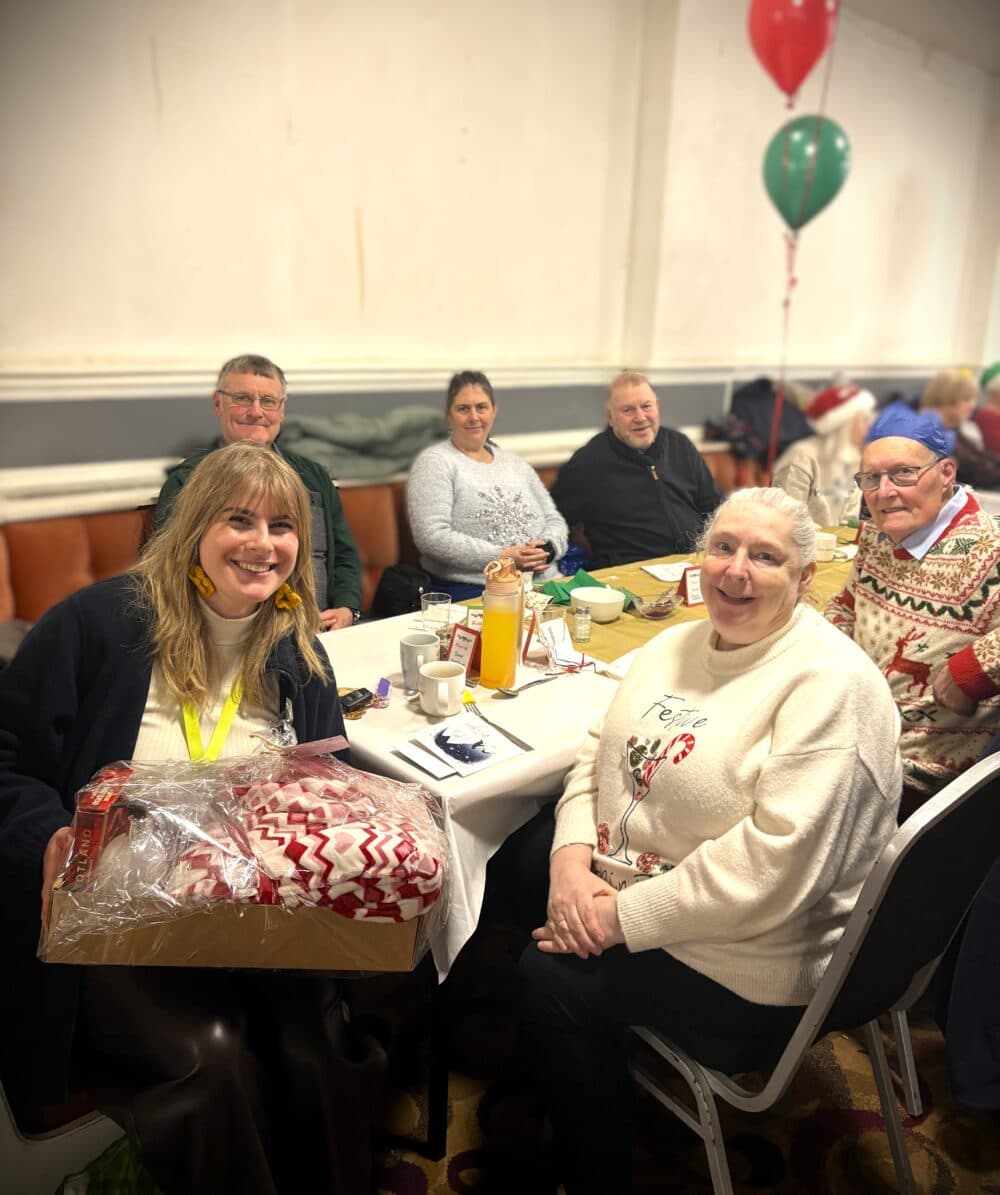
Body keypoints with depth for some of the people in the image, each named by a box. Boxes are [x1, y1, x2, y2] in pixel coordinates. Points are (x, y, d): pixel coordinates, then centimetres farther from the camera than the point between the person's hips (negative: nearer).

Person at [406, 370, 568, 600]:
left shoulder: (515, 463, 21)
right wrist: (501, 557, -15)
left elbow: (554, 520, 20)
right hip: (471, 592, -6)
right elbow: (432, 536, -11)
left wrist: (547, 549, -4)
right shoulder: (434, 463, 2)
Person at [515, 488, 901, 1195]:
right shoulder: (679, 644, 4)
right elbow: (601, 752, 4)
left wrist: (625, 915, -24)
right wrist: (572, 859, -13)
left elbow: (775, 864, -29)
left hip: (753, 958, -8)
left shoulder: (830, 683, -22)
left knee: (554, 977, -16)